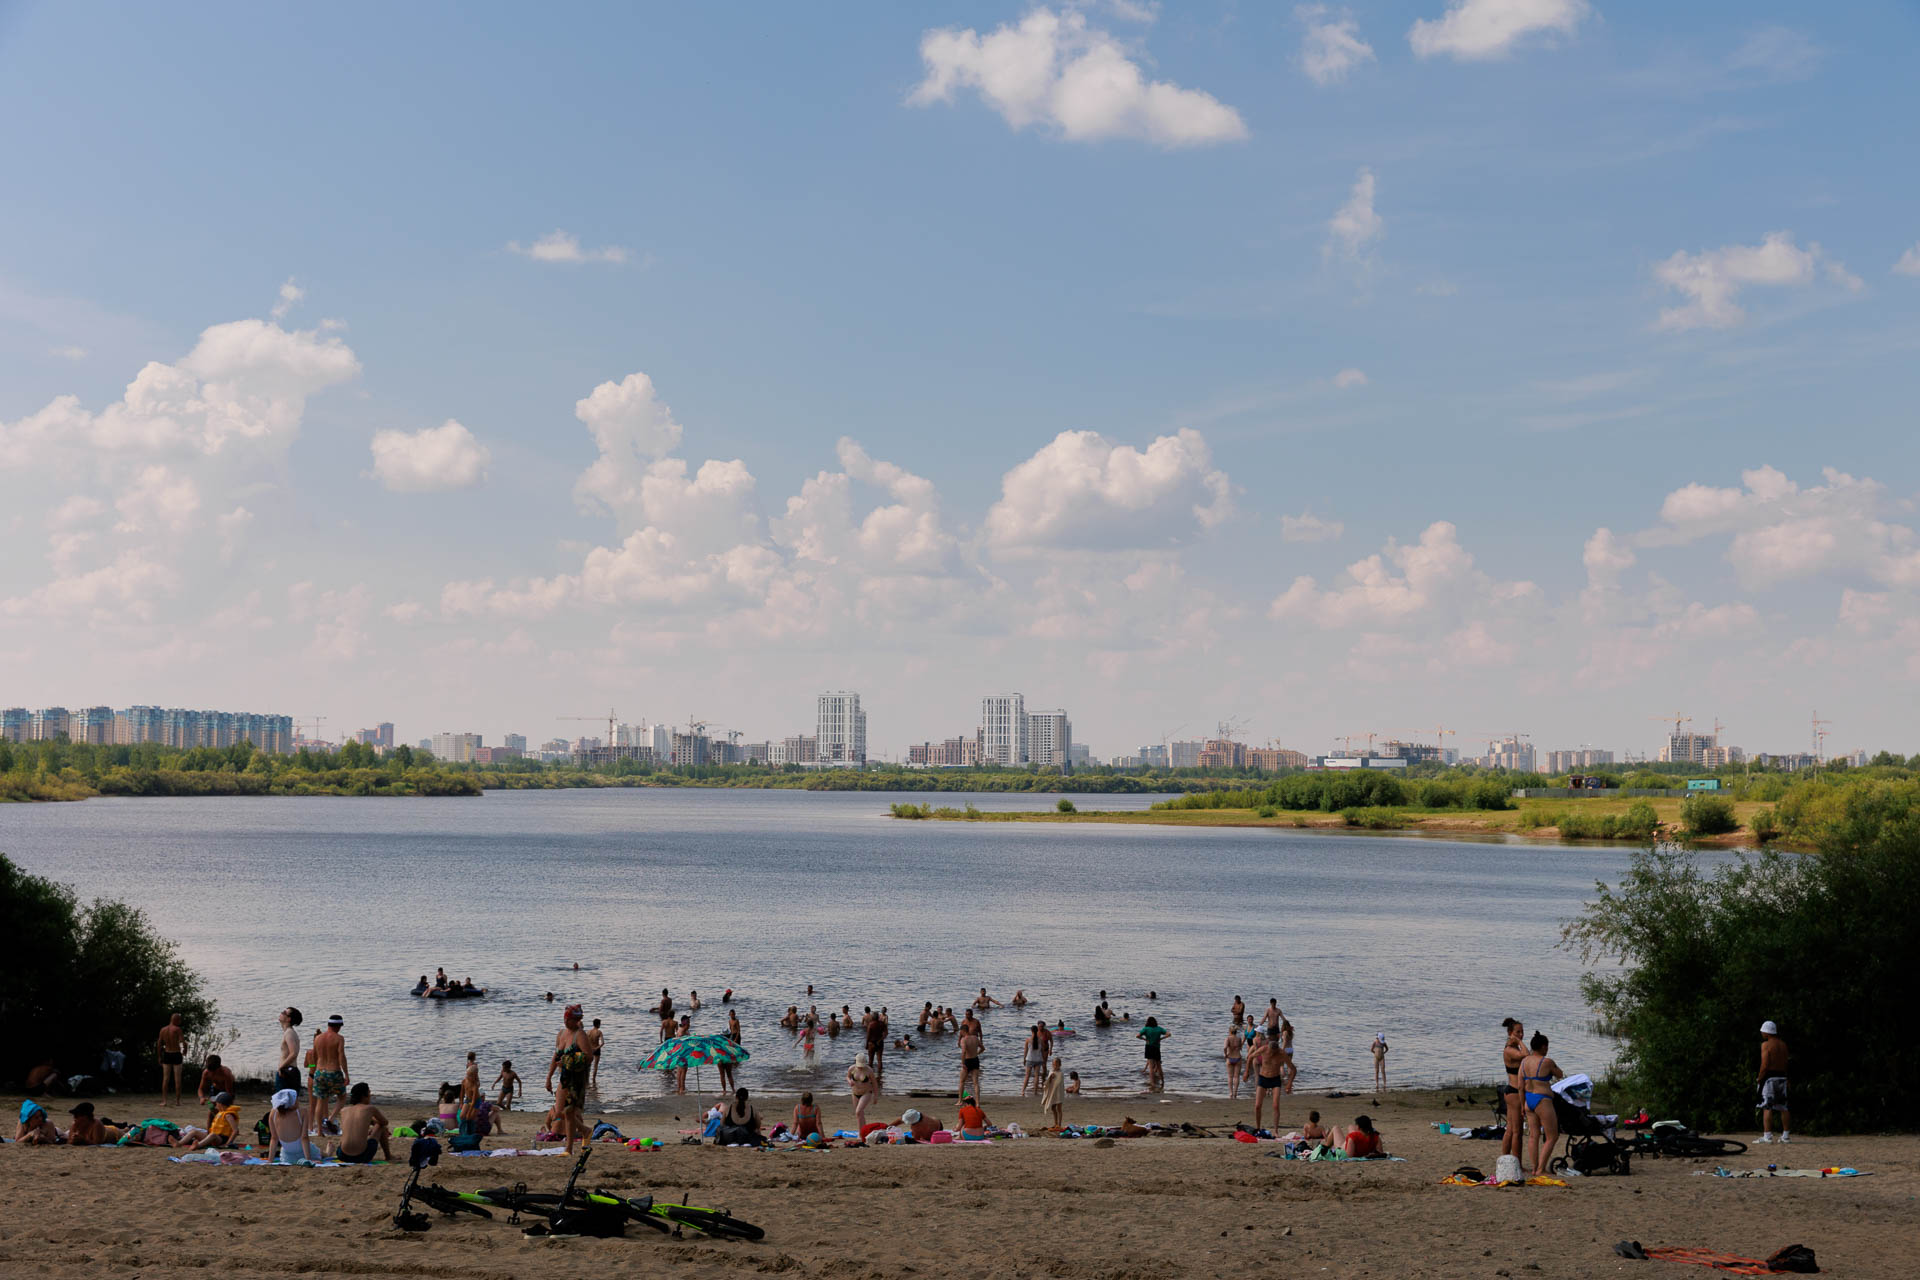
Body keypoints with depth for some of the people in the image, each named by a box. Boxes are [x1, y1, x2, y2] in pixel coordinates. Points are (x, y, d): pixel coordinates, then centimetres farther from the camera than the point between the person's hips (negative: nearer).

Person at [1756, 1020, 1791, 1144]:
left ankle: (1767, 1135, -12)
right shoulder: (1783, 1044, 13)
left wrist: (1759, 1078, -8)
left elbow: (1765, 1065, -16)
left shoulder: (1766, 1045, -9)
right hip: (1782, 1077, 7)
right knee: (1783, 1107, 12)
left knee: (1767, 1108, -7)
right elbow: (1785, 1064, 11)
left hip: (1769, 1077, -7)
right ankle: (1786, 1135, 13)